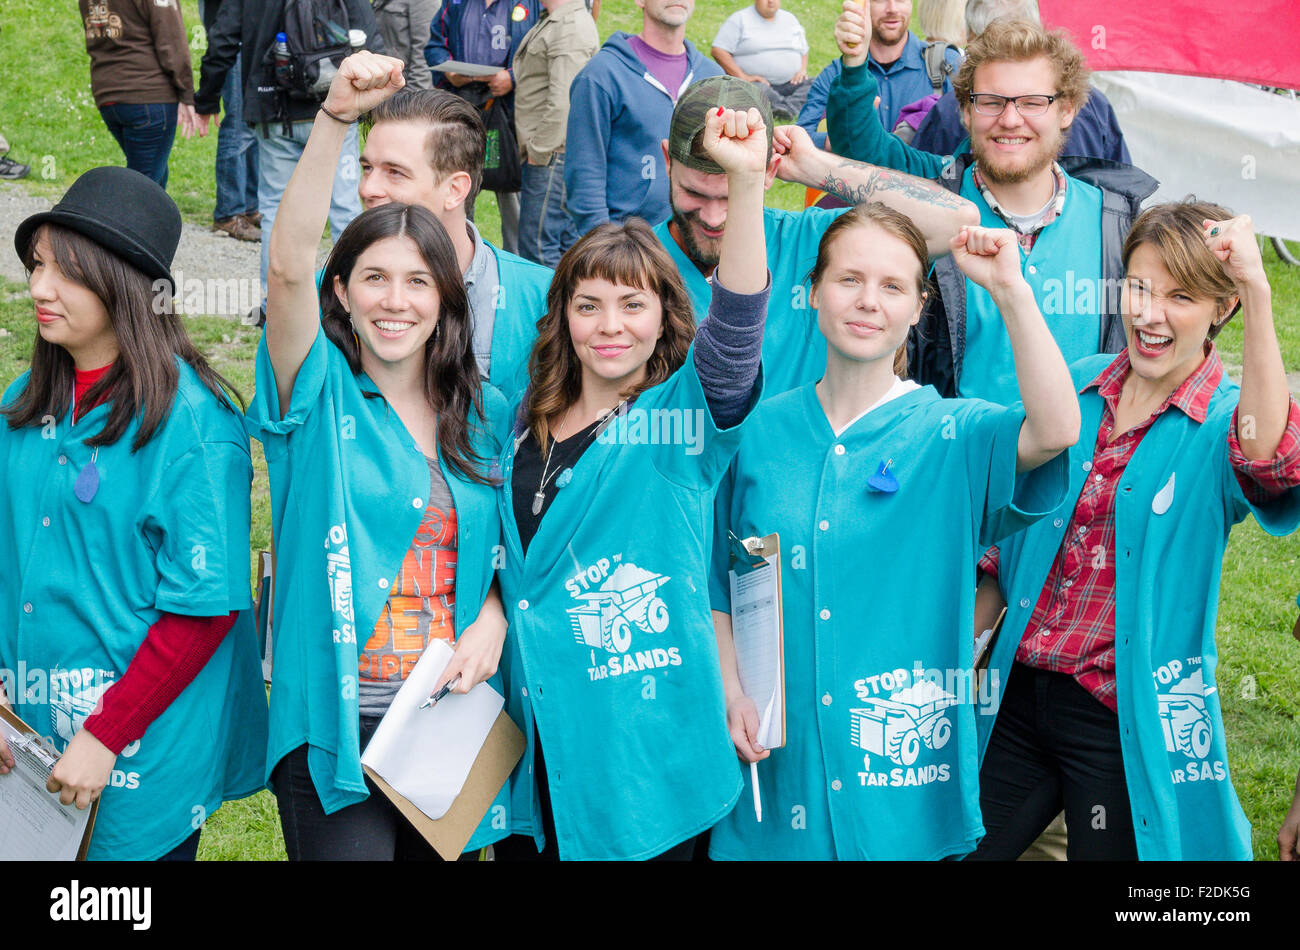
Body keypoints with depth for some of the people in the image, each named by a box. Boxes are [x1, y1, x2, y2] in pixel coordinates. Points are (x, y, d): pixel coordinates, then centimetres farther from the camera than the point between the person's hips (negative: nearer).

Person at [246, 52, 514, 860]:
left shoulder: (483, 413, 8)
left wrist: (492, 618, -6)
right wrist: (335, 118, -32)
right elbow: (289, 267, -21)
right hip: (337, 726, -4)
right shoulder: (320, 395, -4)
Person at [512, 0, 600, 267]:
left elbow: (562, 103, -23)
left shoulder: (572, 28, -17)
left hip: (553, 157, -10)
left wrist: (539, 151, -16)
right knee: (567, 245, 15)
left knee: (537, 247, -7)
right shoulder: (552, 22, 16)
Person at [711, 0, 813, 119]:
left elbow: (804, 51, 28)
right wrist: (743, 77, -16)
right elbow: (718, 51, -6)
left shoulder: (789, 19, 20)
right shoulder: (740, 19, 3)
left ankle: (789, 107, -44)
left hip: (791, 84, 4)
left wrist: (802, 69, 4)